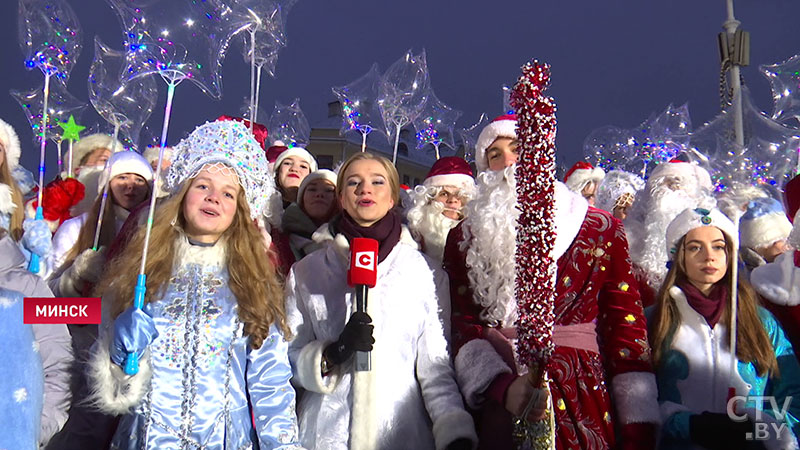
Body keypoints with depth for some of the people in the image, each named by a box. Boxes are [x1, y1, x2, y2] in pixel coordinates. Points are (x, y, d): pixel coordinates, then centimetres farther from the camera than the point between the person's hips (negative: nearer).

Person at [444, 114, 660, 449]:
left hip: (587, 407, 0)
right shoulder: (465, 238, 9)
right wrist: (502, 385, -18)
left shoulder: (600, 230, 6)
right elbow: (464, 325, 1)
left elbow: (627, 328, 2)